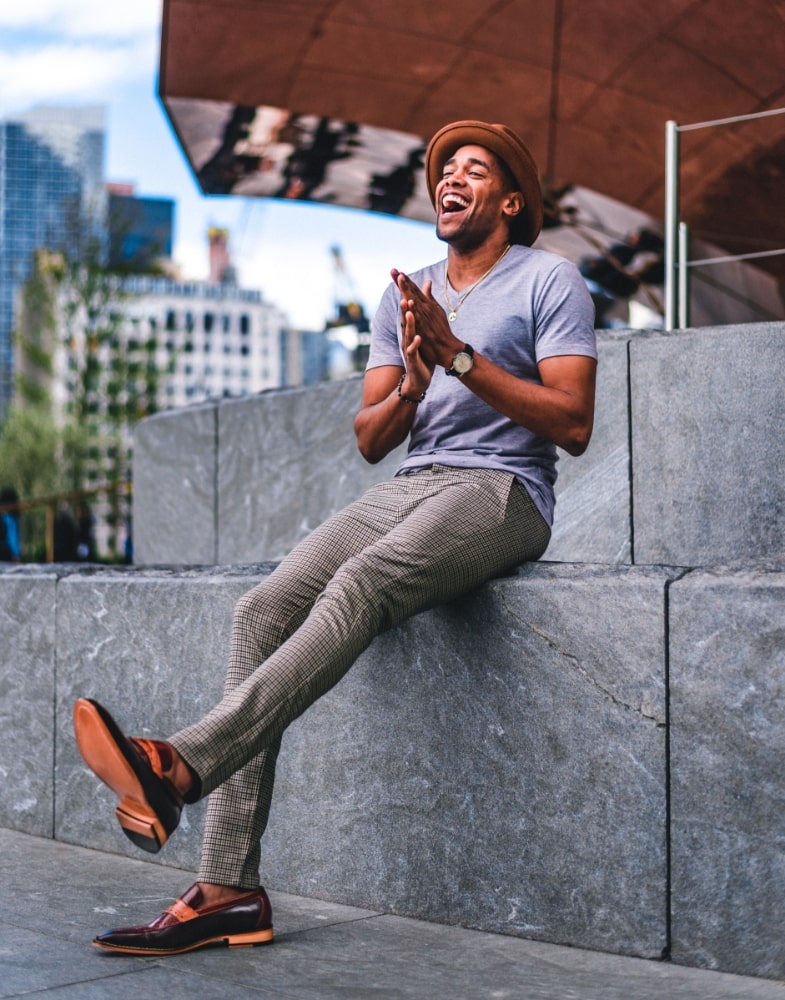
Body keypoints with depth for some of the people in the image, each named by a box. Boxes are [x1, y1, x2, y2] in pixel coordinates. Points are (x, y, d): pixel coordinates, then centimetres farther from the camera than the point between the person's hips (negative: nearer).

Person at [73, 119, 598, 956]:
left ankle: (182, 765, -49)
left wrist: (461, 356, -13)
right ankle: (229, 890, -23)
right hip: (407, 486, 6)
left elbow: (573, 425, -8)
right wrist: (413, 386, -7)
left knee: (358, 587, -36)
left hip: (502, 491, -5)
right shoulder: (404, 297, 22)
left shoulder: (549, 281, 4)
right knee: (262, 610, -19)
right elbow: (370, 441, 15)